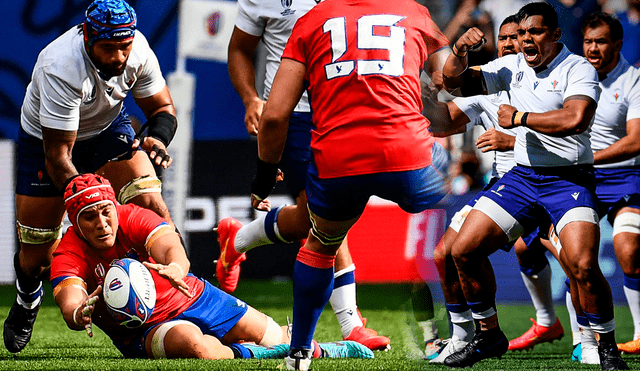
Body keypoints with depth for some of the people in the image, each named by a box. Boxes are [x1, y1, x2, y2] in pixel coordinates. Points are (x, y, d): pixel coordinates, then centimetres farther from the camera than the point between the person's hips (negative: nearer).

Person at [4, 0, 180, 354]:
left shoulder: (139, 51, -24)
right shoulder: (62, 68, -39)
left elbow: (162, 107, -7)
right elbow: (57, 155, -34)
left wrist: (157, 138, -30)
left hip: (108, 128, 3)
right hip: (44, 137, -3)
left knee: (150, 203, -21)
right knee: (37, 254, 1)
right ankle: (27, 297, 36)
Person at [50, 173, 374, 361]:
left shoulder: (135, 218, -18)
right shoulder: (69, 255, -19)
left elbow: (172, 248, -36)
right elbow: (69, 306, -35)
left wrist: (175, 267, -62)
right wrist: (81, 315, -61)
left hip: (191, 297, 3)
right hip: (142, 328, -3)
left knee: (279, 339, 8)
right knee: (194, 344, -39)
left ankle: (322, 349, 40)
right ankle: (248, 353, -14)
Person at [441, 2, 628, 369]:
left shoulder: (578, 69, -9)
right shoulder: (512, 67, 8)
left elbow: (575, 119, -26)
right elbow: (454, 81, 11)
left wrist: (519, 118, -16)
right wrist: (459, 51, -10)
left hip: (569, 180, -6)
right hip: (522, 176, 6)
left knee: (583, 266, -26)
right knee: (464, 251, -1)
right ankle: (489, 335, 18)